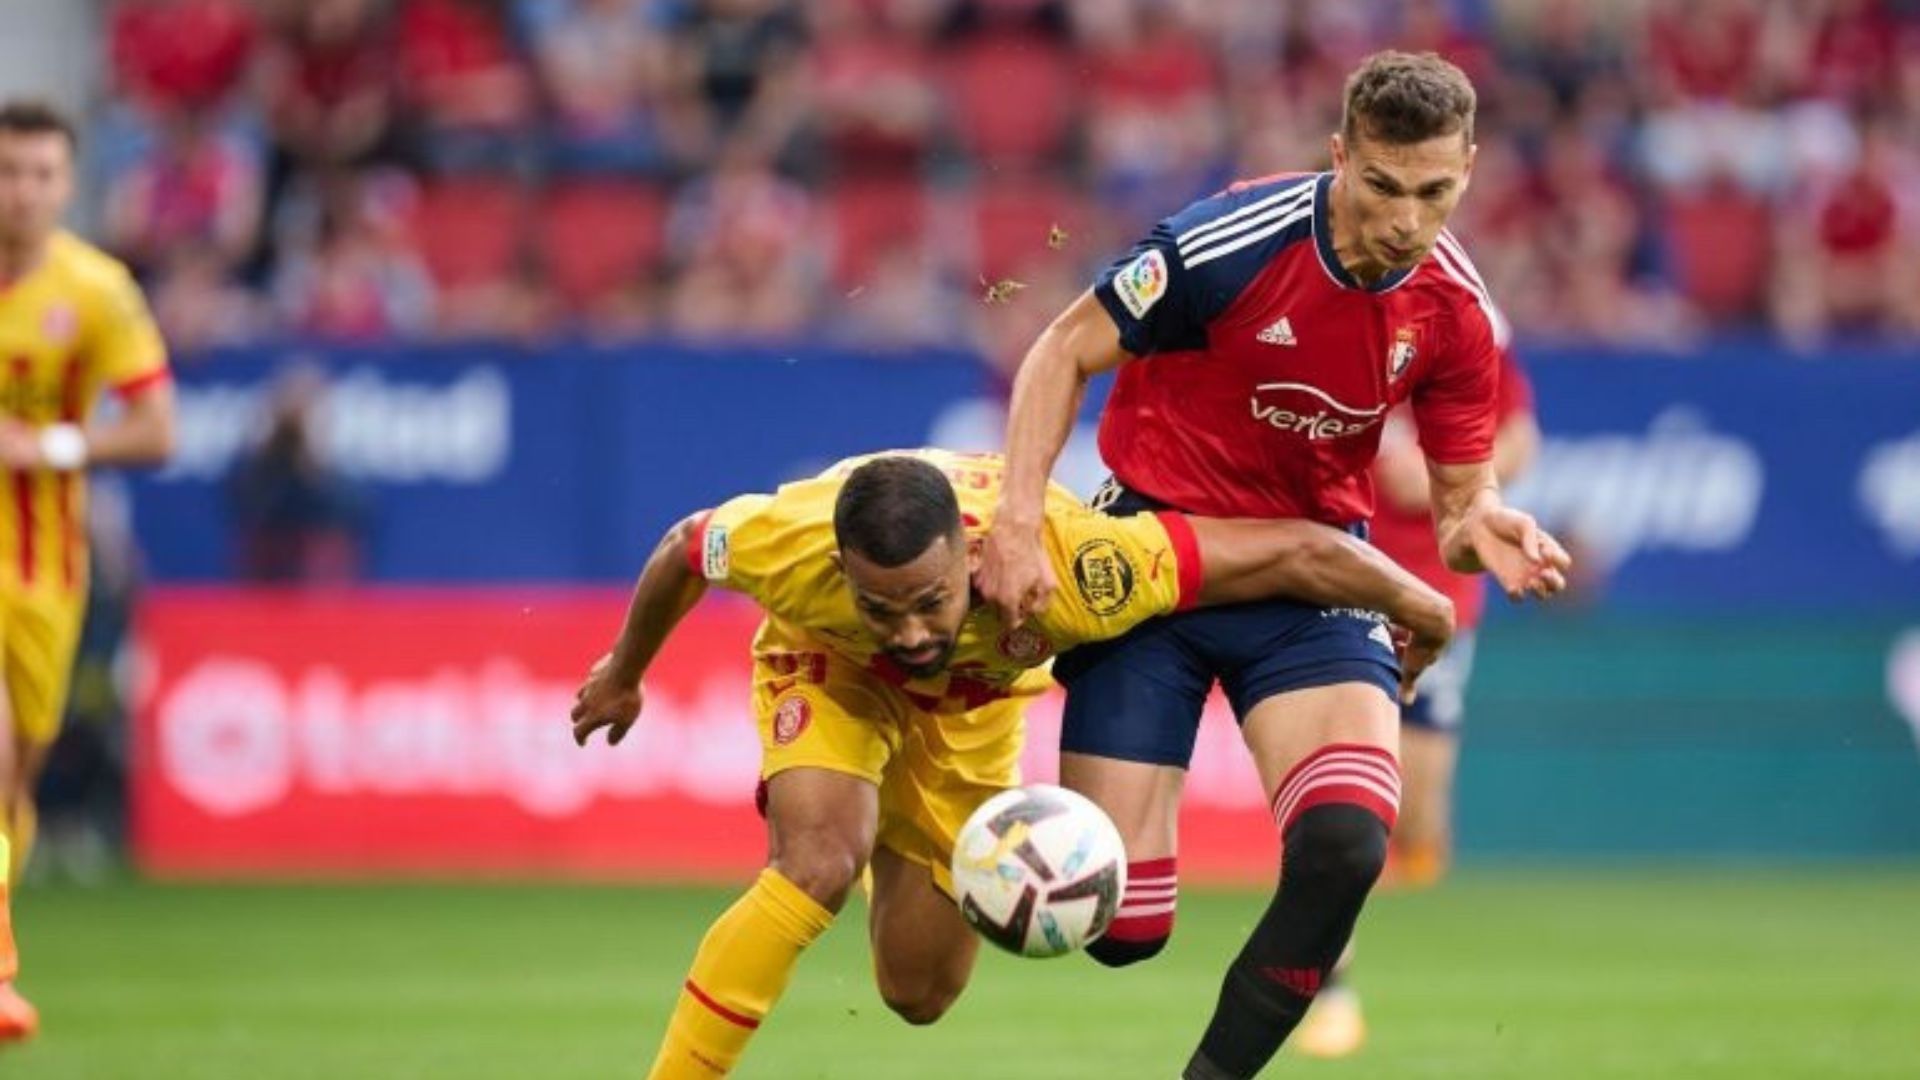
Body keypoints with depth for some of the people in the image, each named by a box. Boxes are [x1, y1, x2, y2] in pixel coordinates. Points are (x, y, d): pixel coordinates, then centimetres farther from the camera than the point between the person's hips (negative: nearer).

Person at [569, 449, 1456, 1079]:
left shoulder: (1066, 569, -45)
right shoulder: (788, 550, -42)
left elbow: (1298, 551, -36)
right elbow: (685, 550, -16)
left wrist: (1417, 609, -19)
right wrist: (623, 676, 1)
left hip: (975, 699, 2)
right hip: (830, 666, -2)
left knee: (919, 992, 7)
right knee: (818, 866, -31)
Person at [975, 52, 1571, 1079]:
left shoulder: (1454, 308, -9)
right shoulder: (1235, 240, -21)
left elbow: (1459, 491, 2)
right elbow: (1065, 351, -11)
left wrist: (1481, 528, -23)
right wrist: (1017, 522, -21)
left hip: (1310, 571, 3)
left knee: (1346, 842, -25)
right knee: (1119, 922, -8)